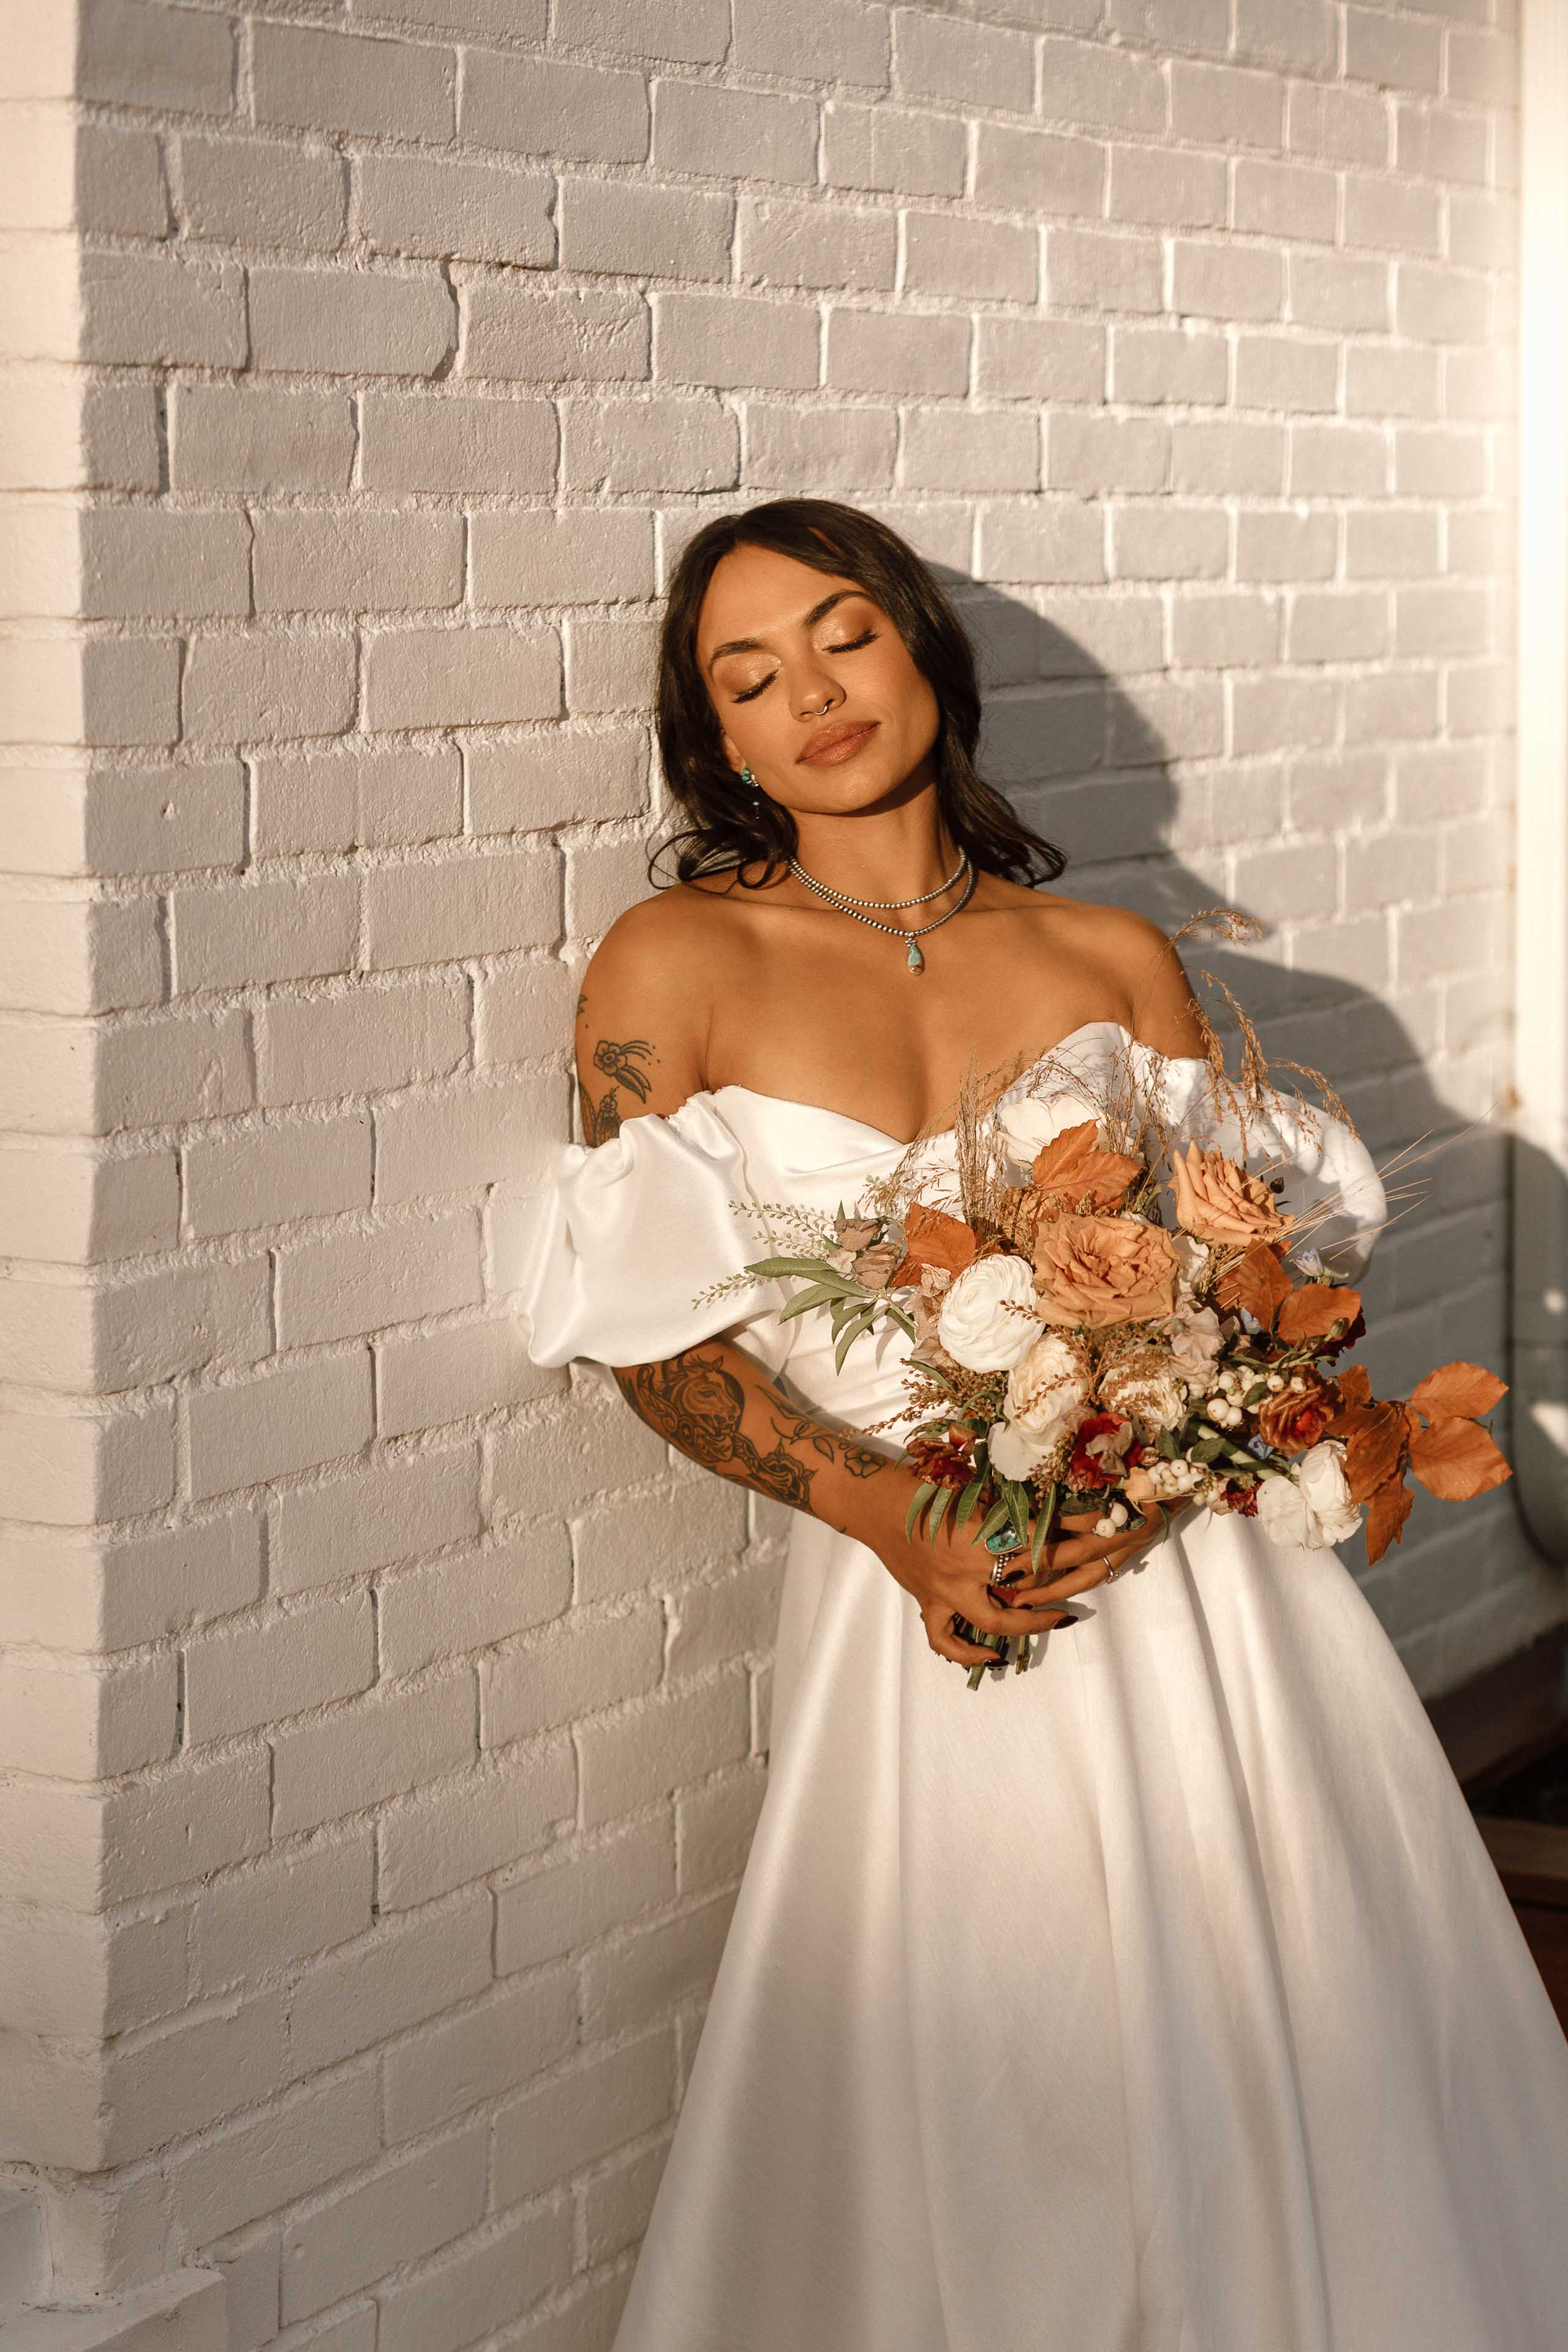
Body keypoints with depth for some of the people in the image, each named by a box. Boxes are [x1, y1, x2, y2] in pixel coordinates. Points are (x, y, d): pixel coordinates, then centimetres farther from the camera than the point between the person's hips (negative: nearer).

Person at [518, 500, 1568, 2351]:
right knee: (976, 2128, -2)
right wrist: (896, 1520, -15)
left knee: (1289, 2081, 4)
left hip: (1186, 1558, 2)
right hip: (928, 1603, -2)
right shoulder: (680, 966, 2)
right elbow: (649, 1328, -2)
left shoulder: (1117, 961, 9)